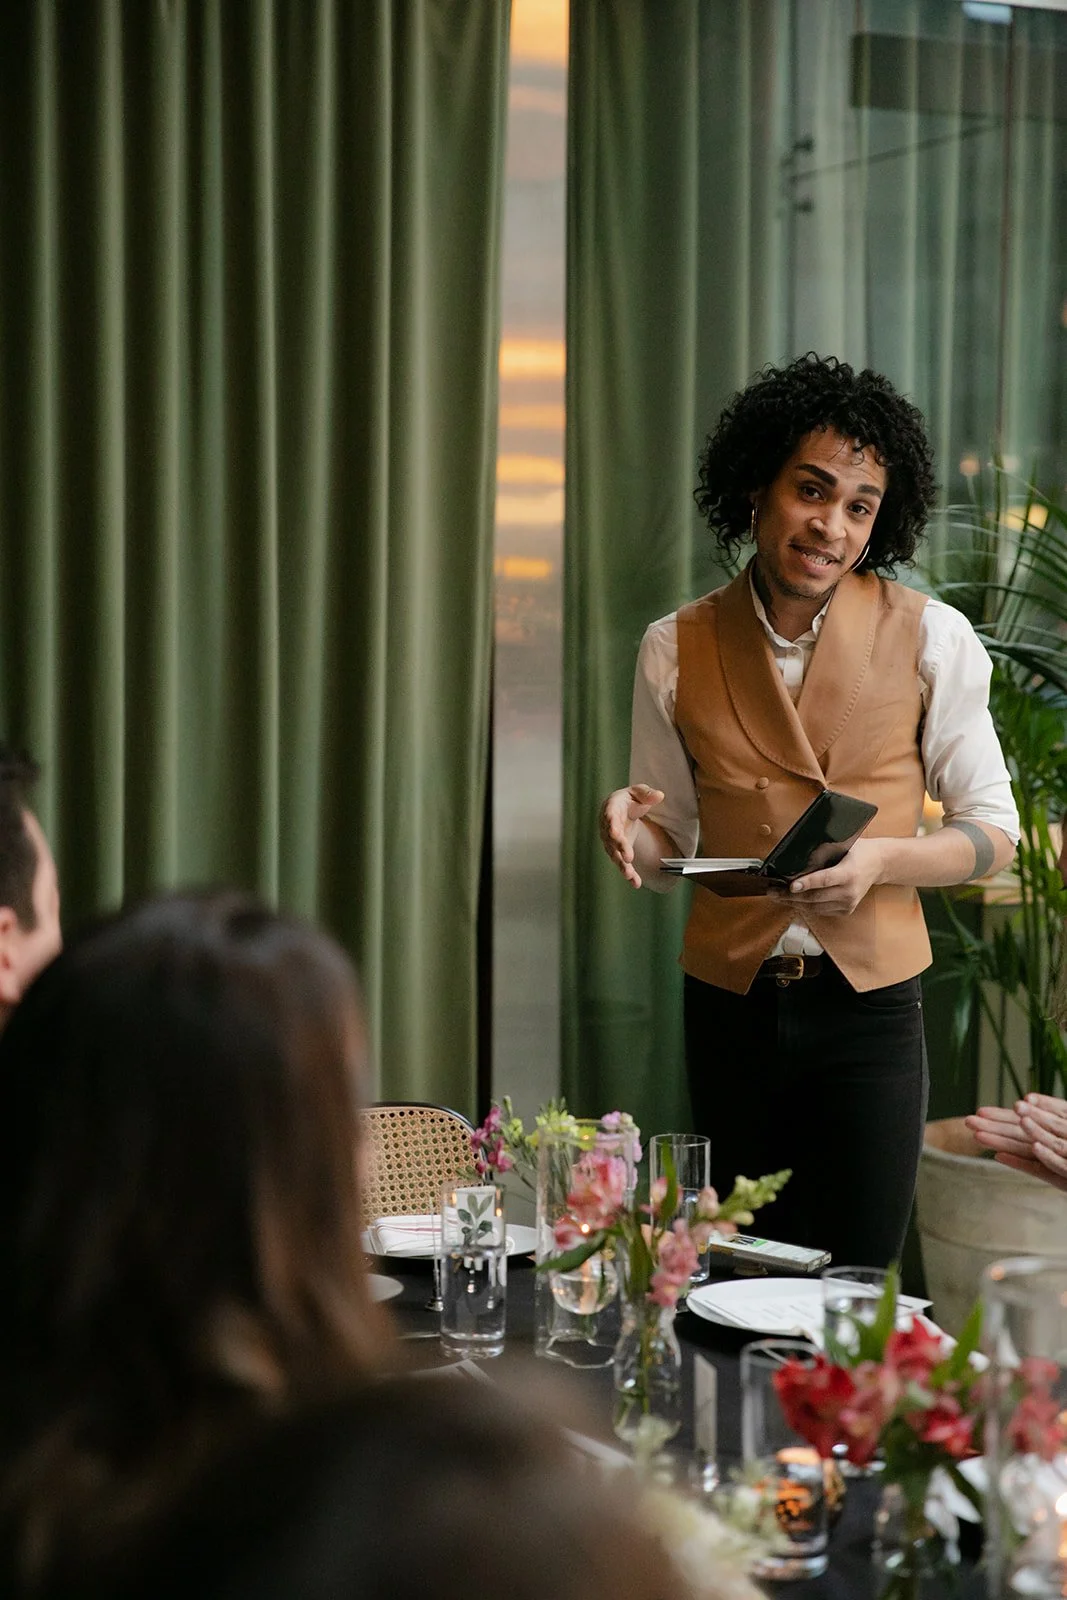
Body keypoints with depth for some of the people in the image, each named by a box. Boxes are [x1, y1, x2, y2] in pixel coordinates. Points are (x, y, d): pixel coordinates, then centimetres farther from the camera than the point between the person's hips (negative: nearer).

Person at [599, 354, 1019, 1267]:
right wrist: (630, 827, -14)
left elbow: (993, 830, 1)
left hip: (867, 1004, -2)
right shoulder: (677, 650, 1)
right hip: (729, 1004, 2)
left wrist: (881, 858, -17)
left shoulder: (931, 639, -4)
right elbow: (671, 847, 9)